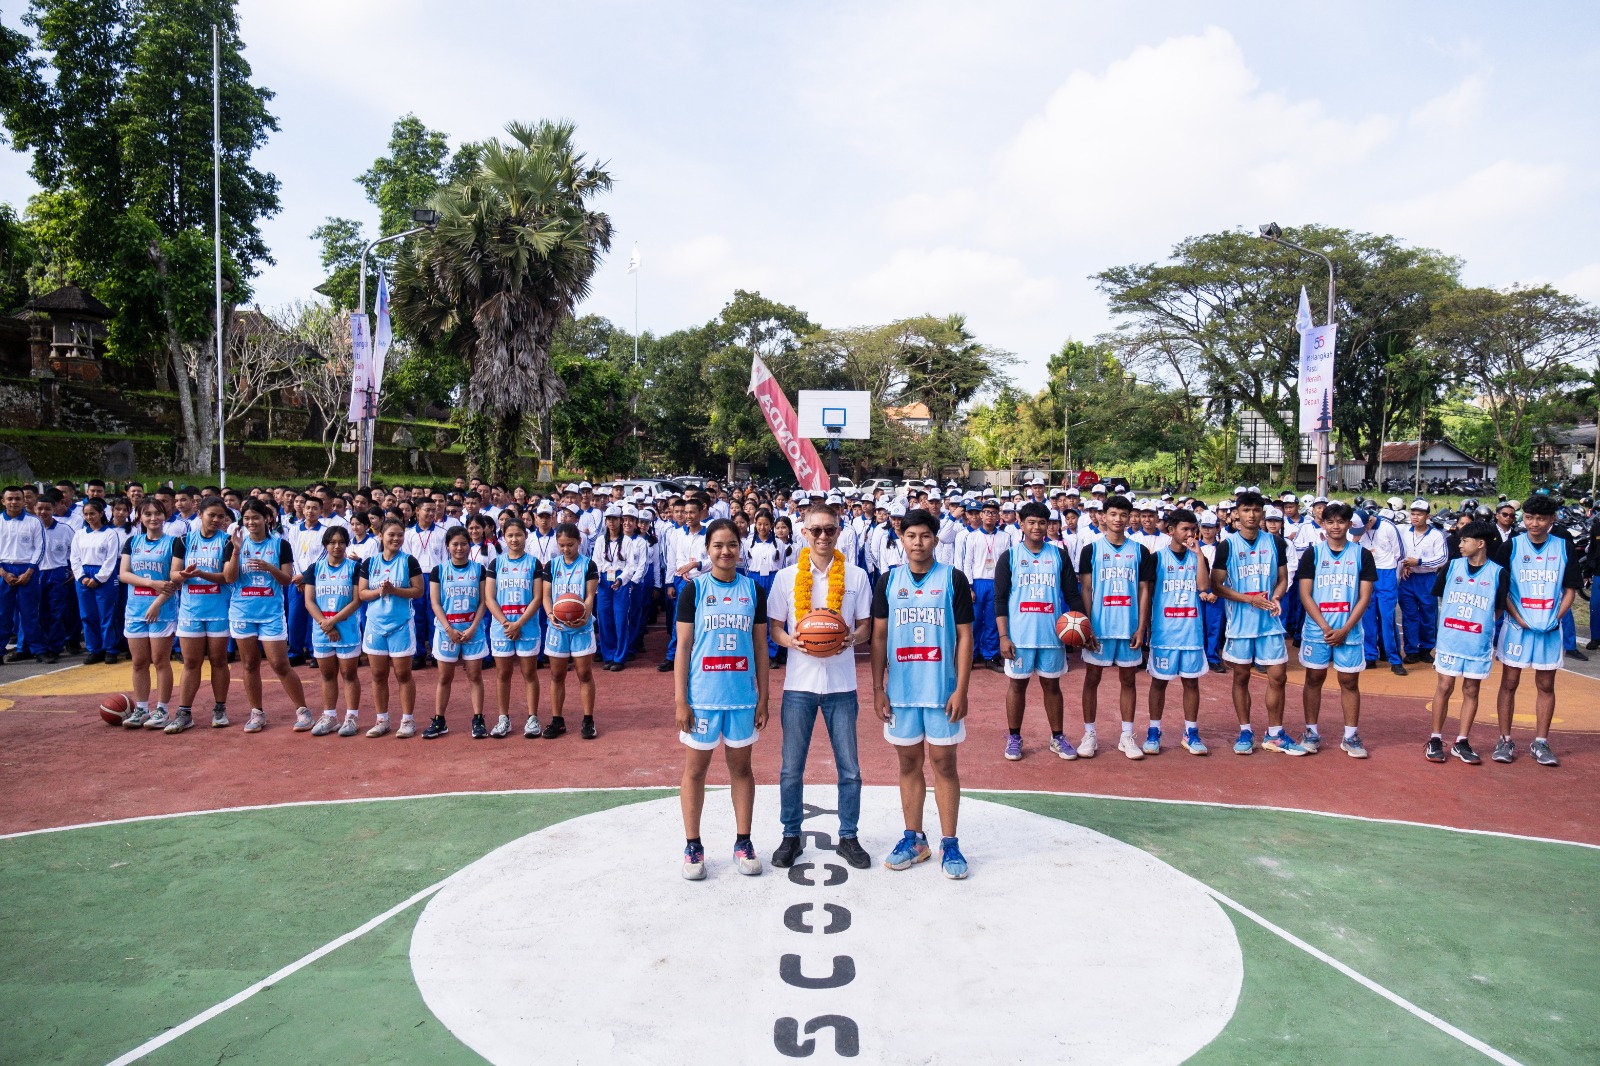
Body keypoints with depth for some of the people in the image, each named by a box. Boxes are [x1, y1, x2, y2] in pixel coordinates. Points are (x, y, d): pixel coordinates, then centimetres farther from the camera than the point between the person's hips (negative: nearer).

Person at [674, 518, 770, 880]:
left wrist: (763, 698, 3)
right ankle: (693, 846, 20)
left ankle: (743, 843, 23)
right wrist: (680, 700, -7)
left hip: (743, 695, 2)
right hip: (702, 696, -2)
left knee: (741, 767, 11)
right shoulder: (694, 588, -2)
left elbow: (760, 646, 7)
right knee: (695, 769, 7)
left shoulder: (753, 589, 3)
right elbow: (683, 647, -3)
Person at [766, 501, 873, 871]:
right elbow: (774, 626, 5)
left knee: (849, 768, 6)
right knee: (791, 768, 7)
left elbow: (865, 624, 6)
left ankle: (848, 837, 23)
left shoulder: (856, 576, 2)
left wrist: (851, 639, -16)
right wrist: (794, 642, -16)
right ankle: (791, 836, 24)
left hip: (841, 684, 0)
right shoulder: (787, 577, 2)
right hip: (799, 683, 0)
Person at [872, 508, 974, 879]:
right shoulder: (889, 580, 4)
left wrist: (961, 689, -9)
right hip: (900, 690, 2)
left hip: (942, 690, -2)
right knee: (909, 763, 11)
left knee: (944, 763, 4)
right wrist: (878, 688, 1)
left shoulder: (953, 578, -3)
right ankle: (914, 839, 24)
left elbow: (964, 636, -3)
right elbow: (879, 636, 6)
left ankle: (949, 843, 15)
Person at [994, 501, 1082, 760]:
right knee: (1017, 684, 7)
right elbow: (1000, 599, -2)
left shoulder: (1059, 555, 5)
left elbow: (1072, 594, 7)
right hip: (1019, 635, -1)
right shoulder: (1009, 556, -1)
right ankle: (1014, 738, 20)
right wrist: (1003, 636, -9)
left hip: (1052, 634, 2)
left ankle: (1058, 737, 23)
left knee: (1052, 685, 11)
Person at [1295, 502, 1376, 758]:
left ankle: (1351, 736, 15)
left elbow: (1365, 597, -1)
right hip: (1316, 629, 0)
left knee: (1349, 681, 5)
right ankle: (1311, 733, 16)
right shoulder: (1312, 553, 1)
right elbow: (1305, 595, -3)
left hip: (1349, 631, 0)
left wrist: (1345, 629, -10)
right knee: (1314, 679, 6)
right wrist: (1325, 627, -12)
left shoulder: (1362, 555, 2)